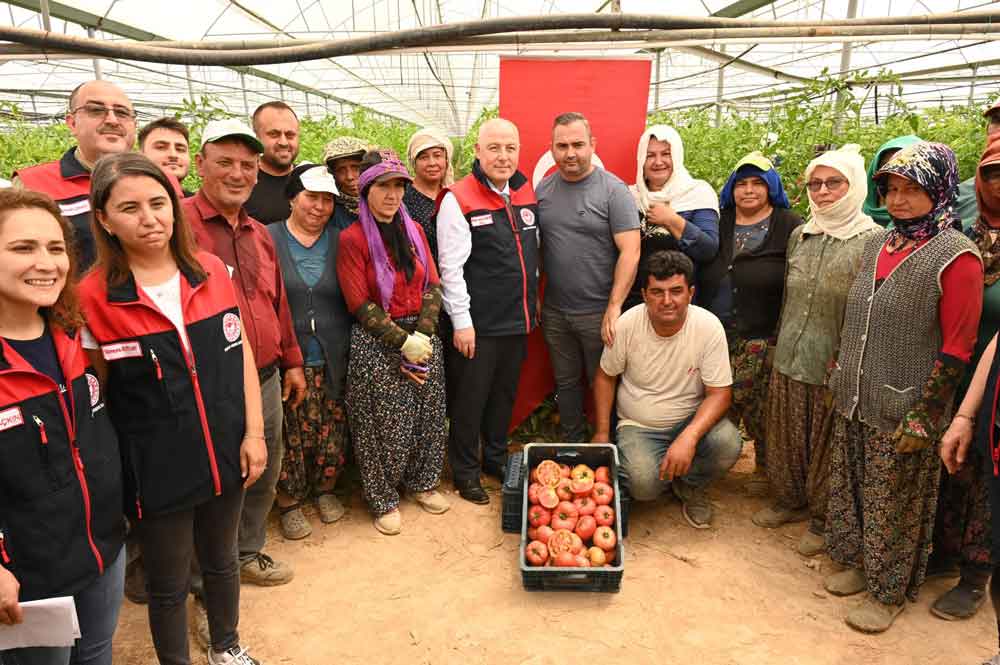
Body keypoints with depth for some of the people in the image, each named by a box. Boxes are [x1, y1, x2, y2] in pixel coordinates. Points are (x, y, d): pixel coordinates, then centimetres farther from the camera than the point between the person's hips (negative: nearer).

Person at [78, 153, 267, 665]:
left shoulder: (213, 271, -3)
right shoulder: (92, 296, -12)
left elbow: (242, 353, 2)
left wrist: (253, 431, -1)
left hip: (224, 452, 4)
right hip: (156, 466, -3)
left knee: (221, 562, 23)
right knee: (168, 583, 15)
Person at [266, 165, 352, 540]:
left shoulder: (339, 241, 7)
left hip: (332, 360, 3)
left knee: (331, 430, 9)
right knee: (291, 434, 1)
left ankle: (325, 489, 33)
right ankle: (289, 502, 22)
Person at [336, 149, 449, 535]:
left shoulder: (413, 230, 8)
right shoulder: (352, 238, -8)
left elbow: (432, 286, 5)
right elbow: (361, 304, -12)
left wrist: (422, 335, -8)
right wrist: (402, 343, -14)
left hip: (422, 338, 5)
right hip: (376, 344, -5)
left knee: (427, 417, 12)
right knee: (385, 426, 2)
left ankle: (421, 482, 35)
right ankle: (383, 500, 23)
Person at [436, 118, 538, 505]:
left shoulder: (526, 194, 8)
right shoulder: (459, 200, -12)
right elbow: (451, 267, -15)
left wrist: (533, 302, 16)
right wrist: (461, 321, -16)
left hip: (518, 320, 6)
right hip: (479, 324, -6)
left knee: (505, 394, 19)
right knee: (470, 399, 6)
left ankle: (496, 458, 37)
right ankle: (465, 472, 23)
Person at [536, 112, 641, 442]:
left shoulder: (613, 190, -9)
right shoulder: (543, 190, 5)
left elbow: (630, 252, -14)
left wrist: (614, 308, -18)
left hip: (598, 313, -4)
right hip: (554, 312, 5)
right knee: (565, 382, 17)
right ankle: (571, 444, 35)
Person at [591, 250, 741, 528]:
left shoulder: (709, 326, -17)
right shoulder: (627, 324, -15)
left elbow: (719, 393, -16)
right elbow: (605, 376, 0)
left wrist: (689, 438, -32)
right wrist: (602, 432, -3)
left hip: (691, 420, 1)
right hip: (638, 426, 0)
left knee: (728, 443, -30)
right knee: (644, 484, -28)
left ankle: (689, 486, 4)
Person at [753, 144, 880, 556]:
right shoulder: (799, 236, 9)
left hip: (834, 368, -5)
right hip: (788, 361, 5)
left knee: (825, 447, 8)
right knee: (785, 438, 16)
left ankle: (822, 519, 27)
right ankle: (790, 502, 37)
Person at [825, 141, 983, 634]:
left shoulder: (956, 256, -13)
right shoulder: (877, 243, 7)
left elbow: (957, 347, -14)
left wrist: (923, 415, -16)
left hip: (903, 409, -6)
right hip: (855, 401, 6)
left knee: (893, 503, 8)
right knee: (851, 487, 18)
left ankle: (889, 591, 26)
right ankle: (858, 561, 38)